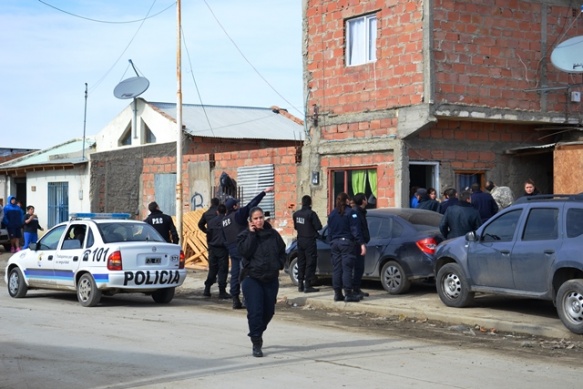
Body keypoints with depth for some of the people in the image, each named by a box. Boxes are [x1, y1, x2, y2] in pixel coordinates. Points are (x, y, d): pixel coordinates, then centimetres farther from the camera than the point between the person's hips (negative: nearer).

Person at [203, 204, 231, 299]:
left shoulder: (211, 221, 4)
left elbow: (208, 235, 9)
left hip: (213, 248, 4)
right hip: (223, 248, -4)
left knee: (212, 269, 13)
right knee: (223, 270, -1)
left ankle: (207, 290, 12)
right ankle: (222, 292, -3)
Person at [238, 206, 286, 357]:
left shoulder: (273, 234, 6)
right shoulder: (245, 235, 0)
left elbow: (282, 251, 17)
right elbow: (244, 251, -18)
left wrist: (279, 265, 2)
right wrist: (252, 234, -15)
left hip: (271, 279, 4)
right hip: (252, 278, -4)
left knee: (269, 311, 10)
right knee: (255, 311, -11)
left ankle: (257, 332, 36)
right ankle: (256, 344, -5)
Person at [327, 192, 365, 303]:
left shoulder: (332, 214, 12)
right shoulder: (350, 212, -7)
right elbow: (355, 230, -13)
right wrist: (362, 244, -15)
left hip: (334, 243, 6)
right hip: (347, 242, -6)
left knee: (336, 269, 7)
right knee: (347, 269, -7)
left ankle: (337, 294, 9)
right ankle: (348, 294, -9)